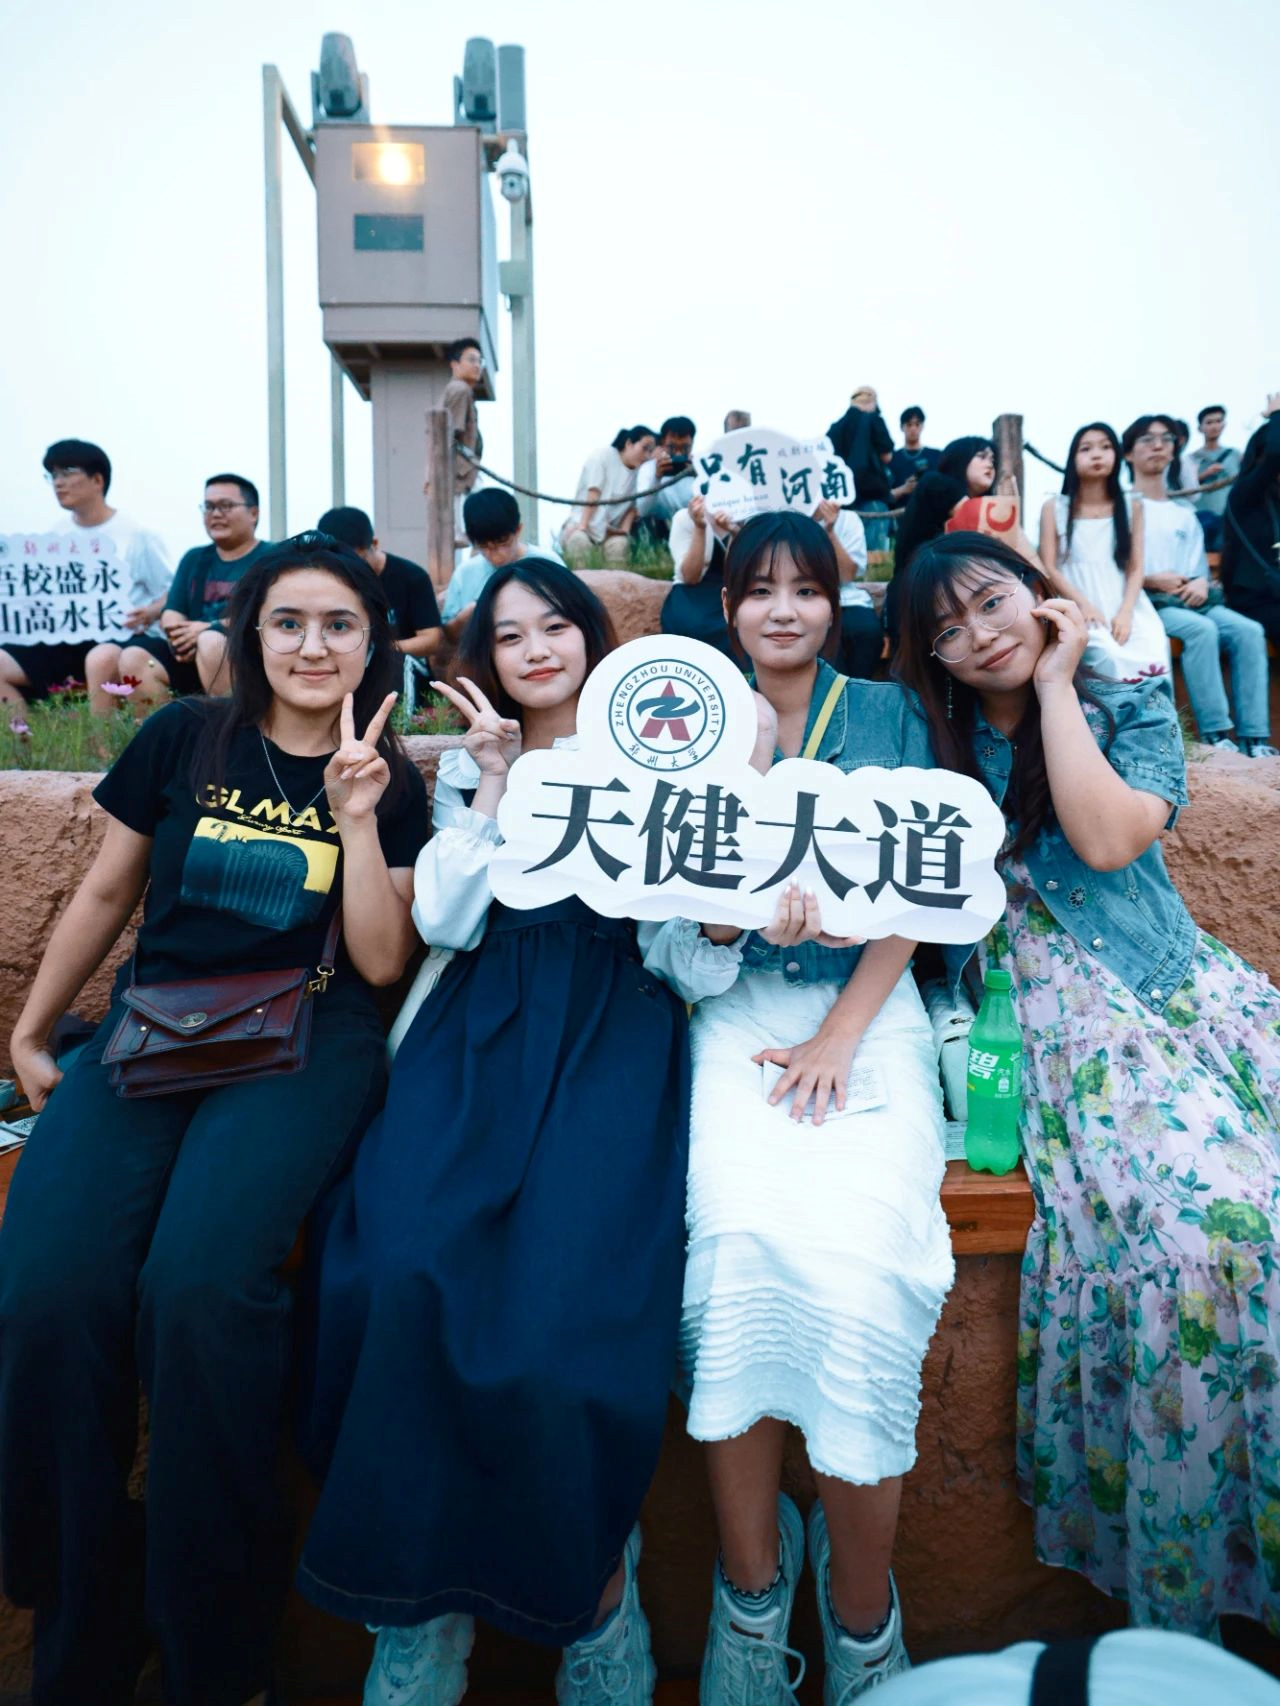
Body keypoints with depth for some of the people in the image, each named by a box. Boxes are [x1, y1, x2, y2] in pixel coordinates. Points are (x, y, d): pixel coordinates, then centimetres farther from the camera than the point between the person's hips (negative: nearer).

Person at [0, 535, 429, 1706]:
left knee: (200, 1279, -29)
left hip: (306, 1038, -2)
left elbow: (381, 961, 2)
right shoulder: (184, 738, 11)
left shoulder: (391, 785, 9)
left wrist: (357, 820, -7)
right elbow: (106, 893, 18)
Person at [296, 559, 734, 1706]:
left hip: (614, 1025, -2)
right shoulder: (467, 767, 19)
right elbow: (446, 923, 6)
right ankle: (424, 1594, -3)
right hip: (484, 1028, 2)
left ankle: (590, 1588, -1)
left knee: (569, 1288, -25)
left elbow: (680, 937, 6)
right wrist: (495, 780, 1)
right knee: (404, 1272, -23)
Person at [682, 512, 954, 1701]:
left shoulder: (888, 715, 12)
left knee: (856, 1248, -26)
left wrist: (838, 1035, -9)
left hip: (867, 1005, 0)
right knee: (743, 1236, -28)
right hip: (741, 1005, 1)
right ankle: (752, 1584, -7)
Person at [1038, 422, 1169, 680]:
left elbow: (1136, 568, 8)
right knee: (1109, 658, -34)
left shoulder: (1131, 506, 13)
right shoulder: (1054, 508, 8)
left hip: (1126, 608, 2)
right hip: (1080, 609, -2)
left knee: (1154, 660, -27)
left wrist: (1125, 612, -11)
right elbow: (1048, 568, 1)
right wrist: (1085, 605, -14)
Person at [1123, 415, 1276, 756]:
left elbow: (1199, 567, 18)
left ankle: (1254, 738, -23)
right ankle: (1215, 735, -32)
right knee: (1202, 629, -34)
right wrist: (1150, 580, -19)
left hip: (1188, 599, 6)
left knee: (1248, 630, -20)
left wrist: (1202, 584, -5)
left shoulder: (1185, 513, 24)